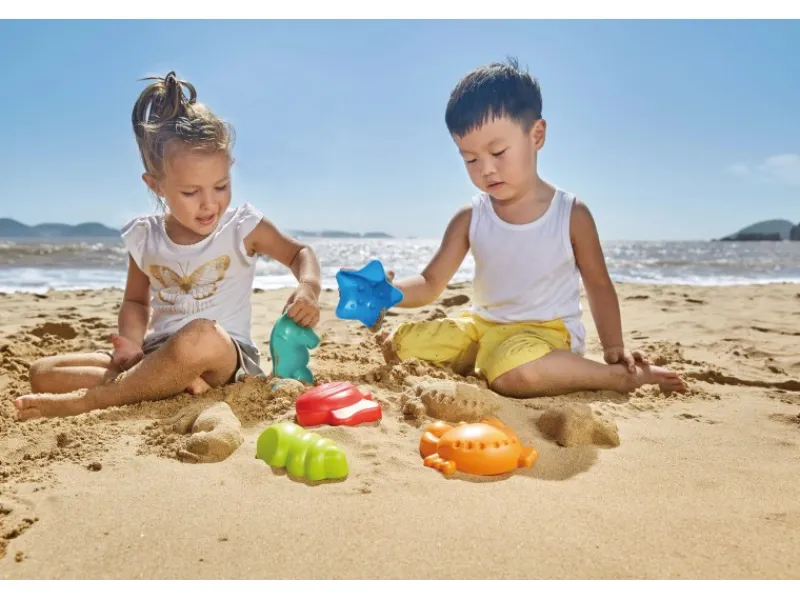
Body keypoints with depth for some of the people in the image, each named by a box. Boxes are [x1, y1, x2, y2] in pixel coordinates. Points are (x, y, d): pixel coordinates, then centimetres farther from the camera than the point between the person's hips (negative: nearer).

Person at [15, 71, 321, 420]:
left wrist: (308, 288, -16)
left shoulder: (243, 228, -5)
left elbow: (299, 254, 8)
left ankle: (88, 400, -25)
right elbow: (137, 301, 16)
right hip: (157, 355, 5)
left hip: (226, 357, -4)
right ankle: (173, 380, -25)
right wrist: (132, 344, -7)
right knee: (43, 373, -8)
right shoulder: (144, 238, 4)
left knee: (200, 337, -42)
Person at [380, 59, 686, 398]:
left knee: (514, 372, -39)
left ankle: (623, 376, -16)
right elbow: (430, 285, -2)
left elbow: (598, 286, 3)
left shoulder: (572, 215, -9)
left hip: (545, 330, -4)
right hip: (483, 327, 5)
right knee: (400, 345, -5)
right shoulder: (469, 219, -2)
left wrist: (614, 347, -6)